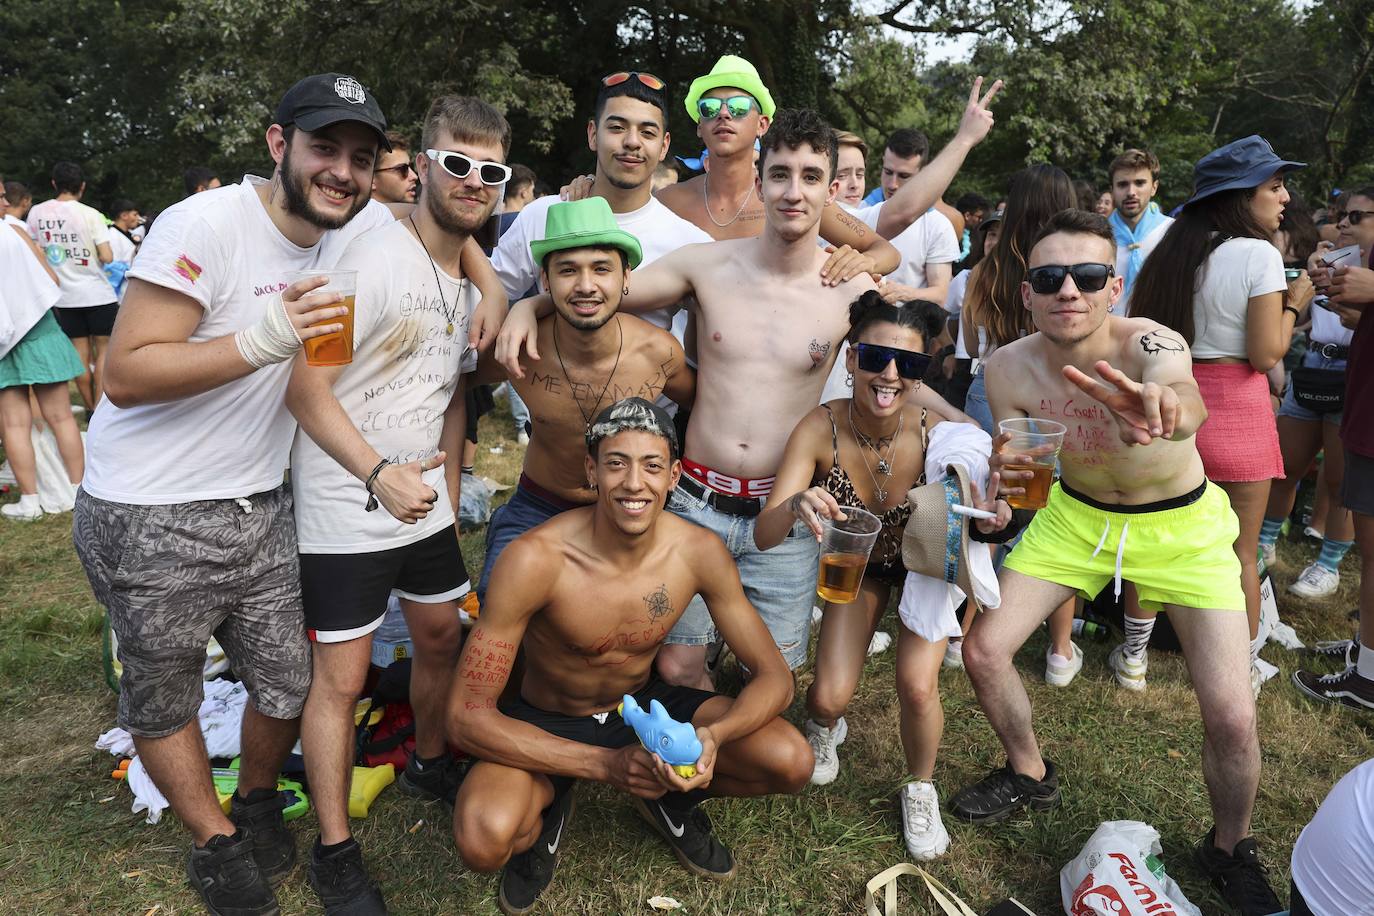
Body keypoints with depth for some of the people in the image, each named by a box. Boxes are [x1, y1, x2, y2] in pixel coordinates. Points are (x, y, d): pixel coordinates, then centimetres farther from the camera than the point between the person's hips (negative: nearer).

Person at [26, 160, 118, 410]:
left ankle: (91, 409, 15)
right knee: (104, 351, 4)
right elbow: (107, 257, -16)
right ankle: (100, 410, -1)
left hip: (64, 296, 4)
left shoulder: (36, 213, 1)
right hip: (97, 294, -3)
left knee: (81, 354, 9)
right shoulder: (90, 214, -11)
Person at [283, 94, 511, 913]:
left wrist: (450, 489, 16)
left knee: (443, 636, 19)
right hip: (345, 513, -7)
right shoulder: (376, 262, -18)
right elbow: (306, 387, -21)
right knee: (341, 678, 2)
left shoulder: (473, 278, 6)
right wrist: (380, 474, -29)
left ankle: (430, 764, 44)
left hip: (425, 502, 8)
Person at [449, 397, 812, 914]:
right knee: (483, 841, -33)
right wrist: (603, 763, -33)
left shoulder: (699, 552, -18)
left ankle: (668, 798, 13)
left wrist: (714, 734, -33)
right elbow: (466, 716, -25)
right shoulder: (535, 559, -29)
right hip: (547, 723, -2)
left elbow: (774, 676, -11)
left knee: (792, 763, -18)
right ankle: (547, 813, 5)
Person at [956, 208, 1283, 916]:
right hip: (1075, 513, 3)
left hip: (1179, 523, -3)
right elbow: (1013, 461, -4)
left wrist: (1164, 405, -80)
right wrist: (1000, 477, -29)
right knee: (982, 648, -4)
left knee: (1231, 715, -12)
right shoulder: (1009, 367, -19)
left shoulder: (1148, 343, -31)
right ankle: (1031, 776, 27)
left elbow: (1188, 399, -55)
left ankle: (1230, 851, 22)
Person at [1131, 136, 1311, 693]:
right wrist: (1293, 304, 1)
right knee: (1241, 552, 9)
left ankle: (1134, 654, 26)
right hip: (1235, 410, -5)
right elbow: (1266, 355, -14)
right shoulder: (1259, 255, -12)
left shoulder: (1174, 250, 5)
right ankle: (1242, 670, 23)